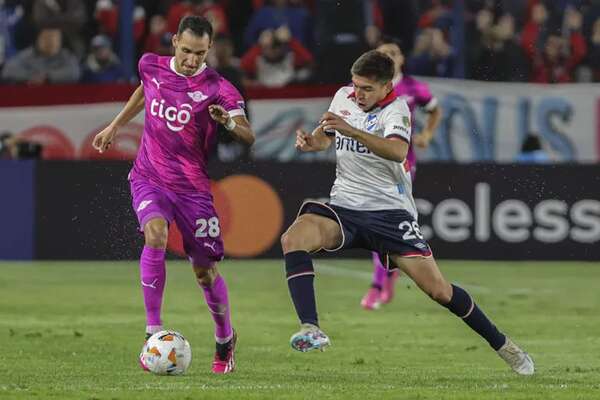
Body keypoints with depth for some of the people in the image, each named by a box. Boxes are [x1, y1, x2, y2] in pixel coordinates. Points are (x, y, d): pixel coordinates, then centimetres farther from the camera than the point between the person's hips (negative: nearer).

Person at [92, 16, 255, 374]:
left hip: (192, 186, -2)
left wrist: (230, 122, -42)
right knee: (155, 234, -28)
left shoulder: (218, 88, -12)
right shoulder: (152, 66, 0)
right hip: (149, 179, 2)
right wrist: (115, 126, 31)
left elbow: (249, 137, -21)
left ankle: (225, 340, 28)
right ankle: (153, 331, -23)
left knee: (206, 271, 1)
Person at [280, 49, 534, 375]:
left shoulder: (395, 109, -9)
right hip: (344, 206, 4)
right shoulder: (343, 96, 9)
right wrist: (310, 141, 2)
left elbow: (398, 152, -30)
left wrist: (351, 130, -42)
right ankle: (311, 329, -33)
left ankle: (503, 346, 11)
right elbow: (325, 137, 27)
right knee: (293, 238, -27)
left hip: (389, 211, -4)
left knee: (438, 289, -8)